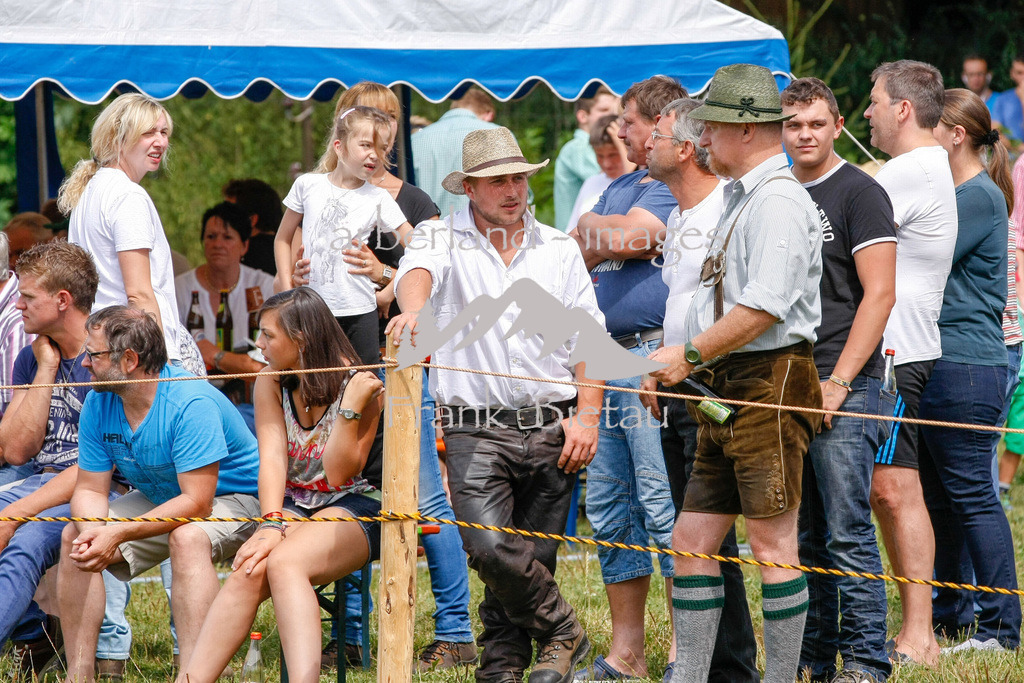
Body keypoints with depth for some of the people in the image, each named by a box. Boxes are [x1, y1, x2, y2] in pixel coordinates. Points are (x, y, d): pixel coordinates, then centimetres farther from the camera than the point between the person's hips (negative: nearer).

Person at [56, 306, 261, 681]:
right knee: (74, 536, -9)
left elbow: (197, 502, -33)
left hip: (234, 498, -7)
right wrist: (92, 533, -29)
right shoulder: (99, 403, -8)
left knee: (186, 537, -37)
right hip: (161, 500, 8)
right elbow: (90, 489, -5)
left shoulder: (191, 403, -30)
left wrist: (118, 533, -39)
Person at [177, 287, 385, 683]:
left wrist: (353, 407, -24)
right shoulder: (271, 384, 7)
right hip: (291, 506, 4)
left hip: (351, 507, -4)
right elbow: (272, 459, -6)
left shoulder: (360, 387, -8)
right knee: (249, 570, -28)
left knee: (283, 562, -35)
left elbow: (337, 475, -13)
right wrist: (272, 525, -21)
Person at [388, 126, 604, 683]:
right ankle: (562, 632, 1)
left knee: (532, 560, 1)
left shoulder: (559, 250, 13)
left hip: (551, 428, 2)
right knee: (490, 549, -19)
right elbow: (417, 270, -18)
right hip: (476, 431, -2)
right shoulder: (442, 239, 6)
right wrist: (414, 305, -43)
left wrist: (587, 416, -1)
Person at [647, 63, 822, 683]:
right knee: (692, 538, 8)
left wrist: (688, 355, -14)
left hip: (770, 383, -10)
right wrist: (677, 369, 15)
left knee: (773, 545, -6)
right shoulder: (741, 198, 20)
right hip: (728, 390, 10)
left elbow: (764, 308, -21)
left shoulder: (779, 200, -12)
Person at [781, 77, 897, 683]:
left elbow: (880, 294, -11)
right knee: (801, 537, 10)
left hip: (846, 388, -7)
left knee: (848, 533, -10)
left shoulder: (859, 193, -4)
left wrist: (838, 381, -16)